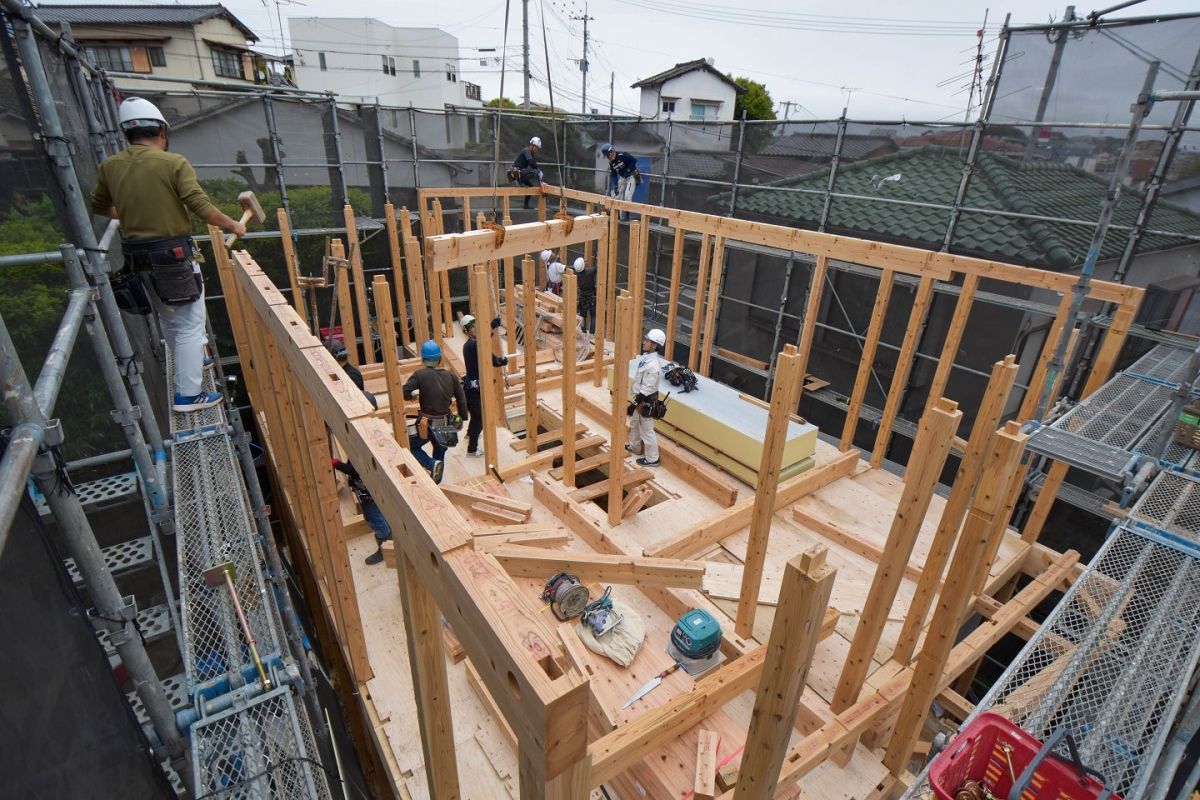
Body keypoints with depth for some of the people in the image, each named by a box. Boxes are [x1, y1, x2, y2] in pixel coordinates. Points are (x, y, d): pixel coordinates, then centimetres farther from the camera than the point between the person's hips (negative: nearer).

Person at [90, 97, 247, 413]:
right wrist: (234, 226, 0)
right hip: (174, 254, -6)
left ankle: (190, 364, 42)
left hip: (137, 255, 6)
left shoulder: (109, 166, 6)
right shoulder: (174, 162, -11)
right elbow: (202, 207, -16)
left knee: (169, 319, 24)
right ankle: (188, 394, 0)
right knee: (190, 324, -1)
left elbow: (98, 207, 19)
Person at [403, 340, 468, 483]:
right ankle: (435, 485, 31)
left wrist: (414, 394, 2)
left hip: (426, 423, -4)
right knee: (440, 453, 22)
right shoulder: (450, 375, 0)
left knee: (412, 446, 19)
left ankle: (432, 464, -5)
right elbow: (461, 398, 1)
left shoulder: (420, 375, -12)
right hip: (445, 423, 4)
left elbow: (404, 393, -20)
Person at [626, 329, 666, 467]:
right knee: (634, 422, 27)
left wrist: (635, 403, -22)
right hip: (639, 397, 10)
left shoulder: (653, 365, -31)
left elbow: (647, 389, -27)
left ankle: (652, 459, 18)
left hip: (646, 401, -10)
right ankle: (634, 446, 49)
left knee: (646, 430, 3)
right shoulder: (646, 357, 0)